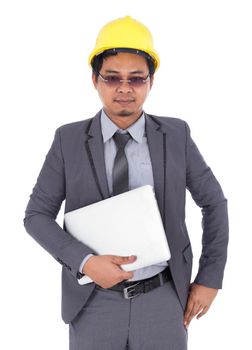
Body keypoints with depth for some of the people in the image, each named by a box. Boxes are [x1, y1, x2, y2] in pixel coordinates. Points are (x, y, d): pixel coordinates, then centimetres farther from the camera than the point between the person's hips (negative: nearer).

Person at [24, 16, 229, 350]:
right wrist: (85, 262, -17)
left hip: (163, 300, 1)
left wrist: (210, 279, 2)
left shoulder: (176, 135, -1)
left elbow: (214, 202, 7)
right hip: (94, 303, 0)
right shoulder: (69, 140, -3)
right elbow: (37, 215, -2)